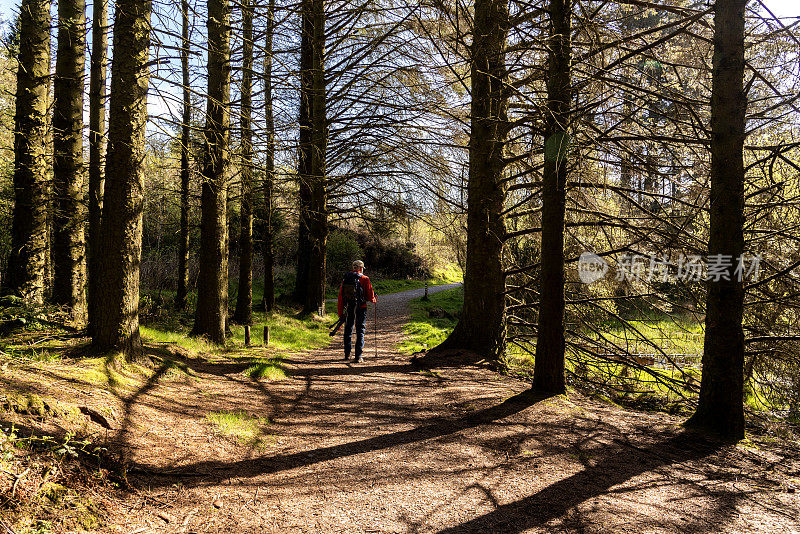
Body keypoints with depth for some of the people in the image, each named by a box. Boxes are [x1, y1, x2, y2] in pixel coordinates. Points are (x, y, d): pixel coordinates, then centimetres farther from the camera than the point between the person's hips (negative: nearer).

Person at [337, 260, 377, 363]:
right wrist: (374, 300, 19)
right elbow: (370, 295, -5)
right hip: (360, 308, -3)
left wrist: (340, 311, 9)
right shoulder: (364, 279, -6)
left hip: (349, 308, 3)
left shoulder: (346, 278, 4)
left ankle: (347, 354, 24)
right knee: (360, 331, 3)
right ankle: (358, 357, -1)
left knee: (348, 330, 17)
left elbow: (340, 295, 4)